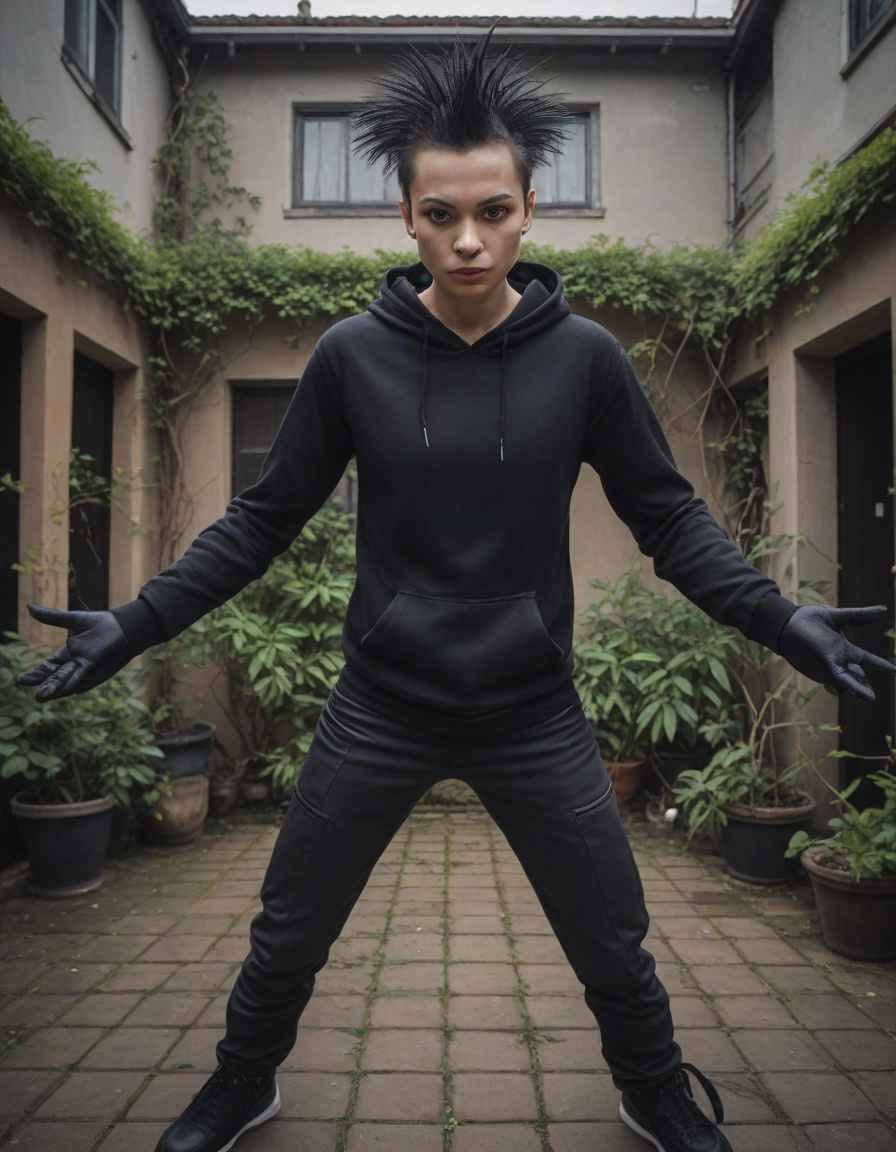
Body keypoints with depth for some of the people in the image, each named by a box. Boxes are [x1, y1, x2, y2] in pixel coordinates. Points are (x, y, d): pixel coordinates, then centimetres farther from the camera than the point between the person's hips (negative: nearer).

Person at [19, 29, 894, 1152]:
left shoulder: (584, 356, -5)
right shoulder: (352, 355, -5)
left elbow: (669, 516, 1)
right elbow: (263, 518, 0)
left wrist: (779, 619, -11)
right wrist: (136, 624, -6)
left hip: (534, 714, 0)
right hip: (379, 708, 1)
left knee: (615, 952, 12)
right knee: (287, 938, 15)